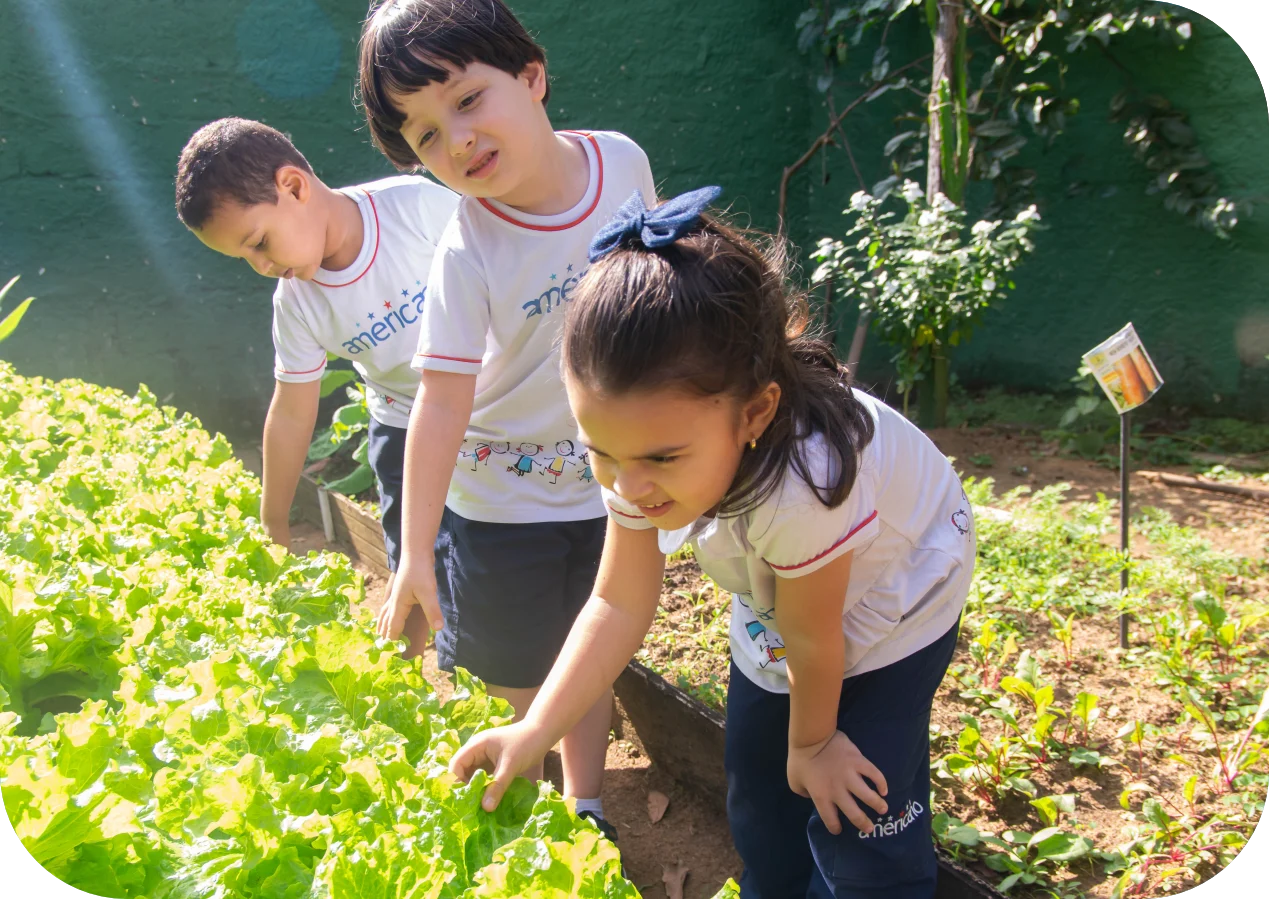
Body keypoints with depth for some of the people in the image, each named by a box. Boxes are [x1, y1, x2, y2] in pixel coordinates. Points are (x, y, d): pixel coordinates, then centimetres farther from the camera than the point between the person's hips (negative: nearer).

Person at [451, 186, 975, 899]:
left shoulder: (801, 484, -46)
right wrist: (534, 732, -26)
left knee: (858, 832, -5)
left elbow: (813, 638, -28)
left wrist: (812, 741, -9)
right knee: (759, 800, 15)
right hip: (775, 605, 6)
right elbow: (620, 604, -19)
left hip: (889, 604, -5)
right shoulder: (642, 449, -27)